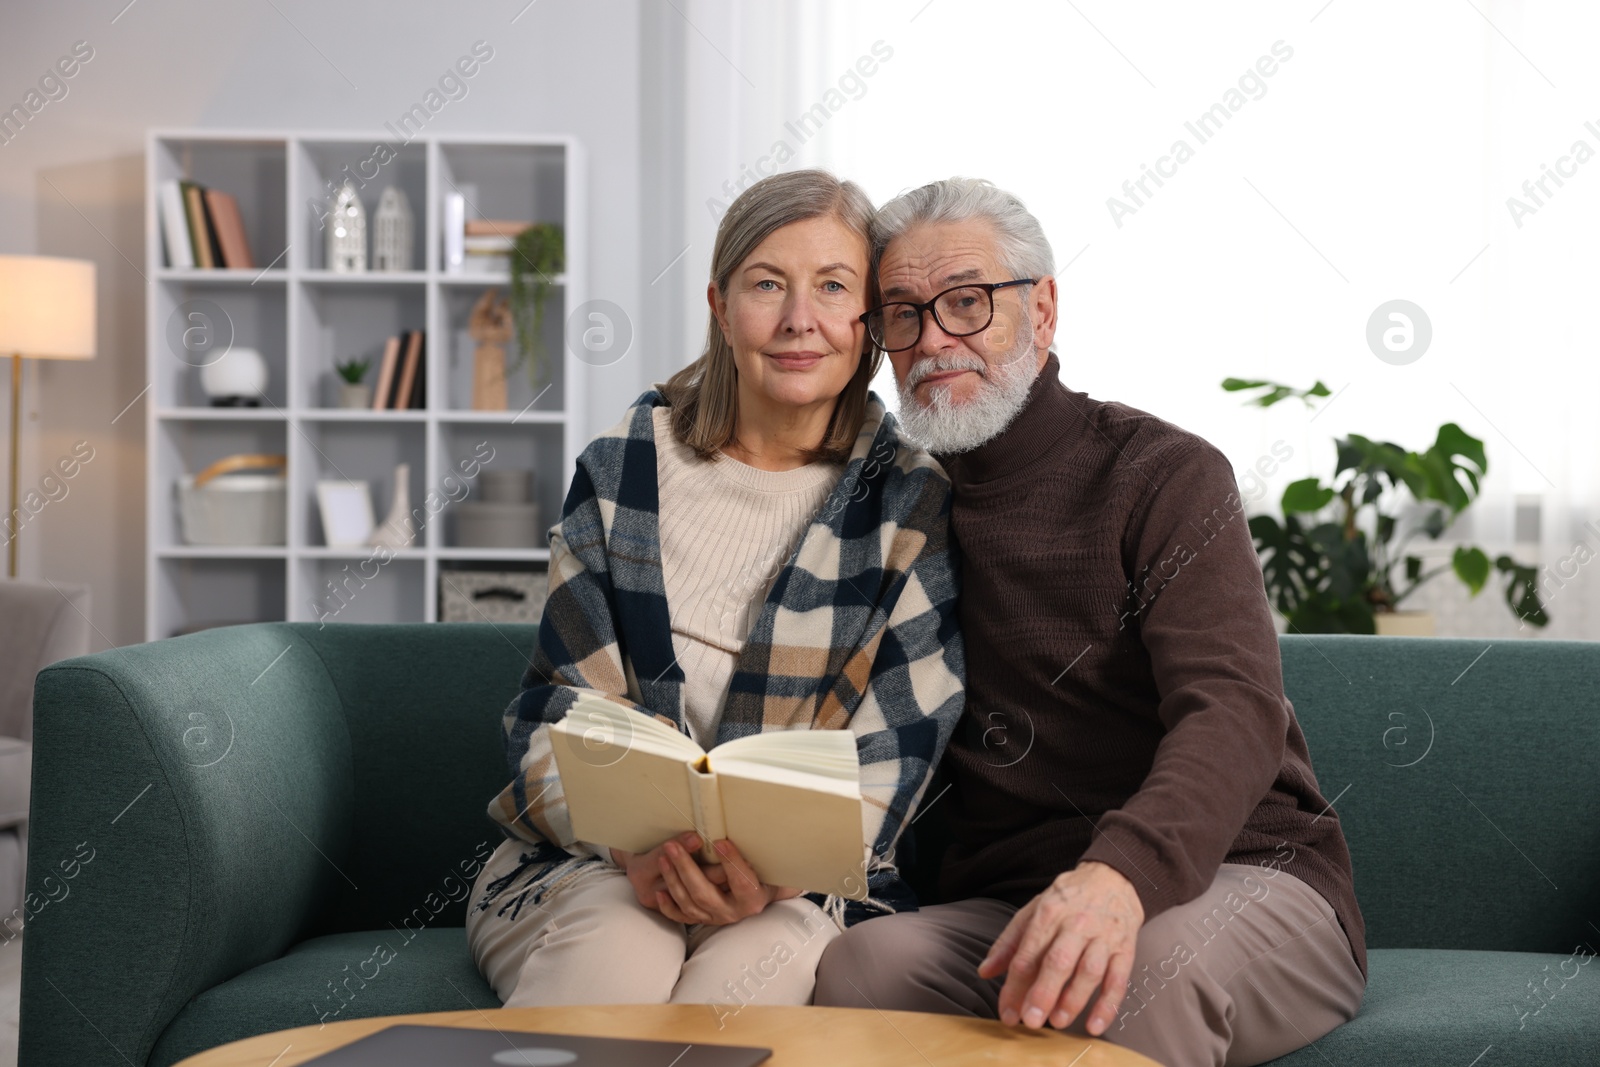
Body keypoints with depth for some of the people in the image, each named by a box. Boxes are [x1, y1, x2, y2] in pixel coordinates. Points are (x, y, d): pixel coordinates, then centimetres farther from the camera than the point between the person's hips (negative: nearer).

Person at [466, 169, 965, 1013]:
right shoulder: (621, 468, 5)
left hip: (811, 878, -1)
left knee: (737, 1001, -34)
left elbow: (892, 755, -2)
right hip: (597, 856, 2)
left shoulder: (913, 502, 1)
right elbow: (561, 707, 3)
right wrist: (636, 842, -18)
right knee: (606, 980, -32)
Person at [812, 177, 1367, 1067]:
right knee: (857, 966, -28)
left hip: (1242, 873, -3)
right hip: (1005, 909, 4)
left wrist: (1119, 876, -40)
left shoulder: (1163, 474, -3)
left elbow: (1234, 713, -19)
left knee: (1138, 975, -38)